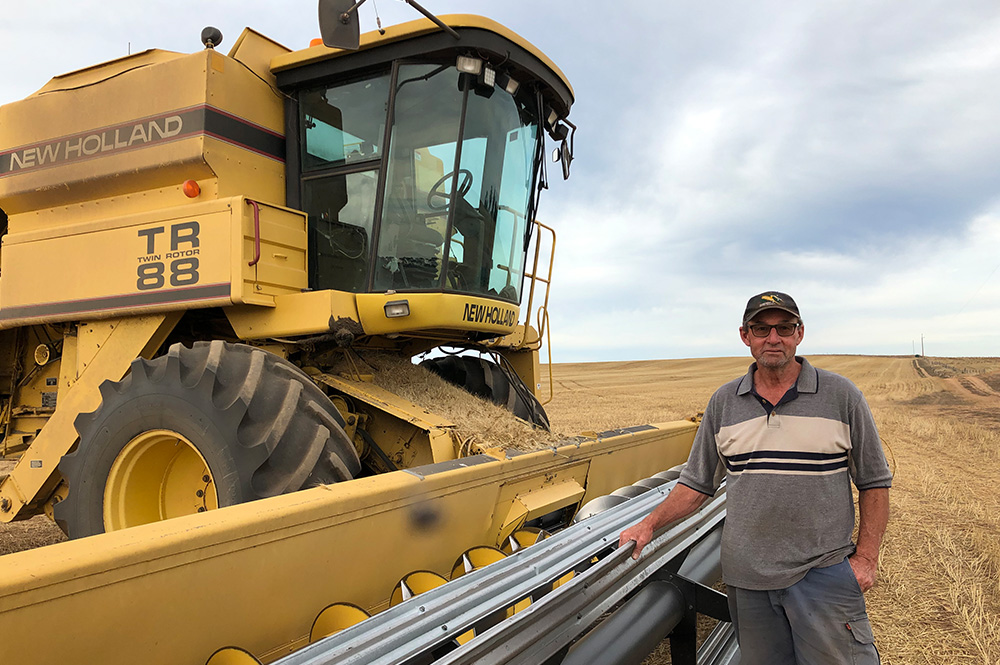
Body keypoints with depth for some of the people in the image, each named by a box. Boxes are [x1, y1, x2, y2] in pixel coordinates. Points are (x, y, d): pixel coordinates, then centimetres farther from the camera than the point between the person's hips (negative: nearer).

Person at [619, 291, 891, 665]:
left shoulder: (841, 396, -2)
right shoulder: (723, 403, 4)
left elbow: (874, 482, 3)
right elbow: (698, 482, 9)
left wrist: (866, 557, -4)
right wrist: (650, 525, 0)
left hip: (824, 574, -2)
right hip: (747, 578, 3)